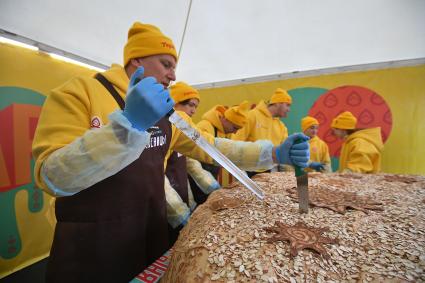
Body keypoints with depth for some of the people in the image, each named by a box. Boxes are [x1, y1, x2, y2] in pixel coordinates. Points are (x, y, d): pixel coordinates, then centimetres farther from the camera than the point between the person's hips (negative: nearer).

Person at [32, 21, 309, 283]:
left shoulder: (165, 111, 4)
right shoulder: (78, 92, -12)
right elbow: (53, 178, -21)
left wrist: (273, 153, -10)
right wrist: (129, 122, -34)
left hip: (153, 231, 6)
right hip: (91, 241, -5)